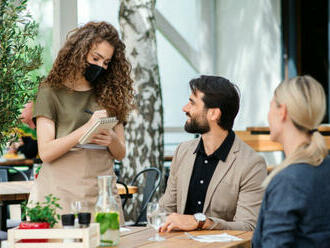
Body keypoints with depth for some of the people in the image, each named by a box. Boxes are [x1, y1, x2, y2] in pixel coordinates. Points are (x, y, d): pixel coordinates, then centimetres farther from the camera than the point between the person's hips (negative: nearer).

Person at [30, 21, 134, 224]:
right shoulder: (51, 93, 2)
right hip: (62, 193, -3)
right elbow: (46, 152, -7)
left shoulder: (109, 95, 14)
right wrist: (86, 129, -17)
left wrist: (112, 140, -7)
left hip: (102, 191, 4)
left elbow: (121, 154, 15)